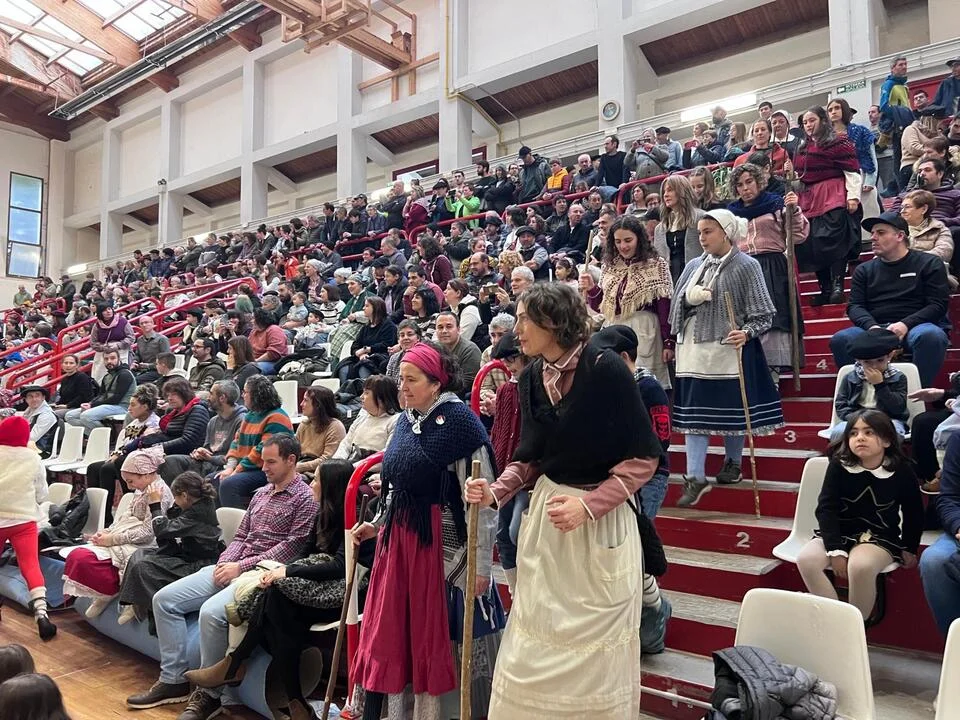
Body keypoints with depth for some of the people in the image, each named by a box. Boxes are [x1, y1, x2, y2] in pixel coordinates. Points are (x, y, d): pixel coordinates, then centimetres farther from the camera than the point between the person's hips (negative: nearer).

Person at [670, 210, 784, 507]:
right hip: (695, 348, 4)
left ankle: (733, 463, 29)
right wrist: (690, 297, -7)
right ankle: (696, 477, 3)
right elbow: (678, 302, 14)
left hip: (730, 348, -4)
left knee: (733, 409, 8)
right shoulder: (694, 266, 10)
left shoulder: (746, 266, -5)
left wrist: (746, 333, -23)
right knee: (694, 411, 0)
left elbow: (763, 313, -7)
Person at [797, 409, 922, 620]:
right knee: (806, 559, -26)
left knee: (860, 565, -36)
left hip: (881, 538, -2)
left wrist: (909, 549, 12)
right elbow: (826, 508, -9)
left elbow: (914, 514, 9)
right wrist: (835, 550, -17)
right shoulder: (839, 465, -7)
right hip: (839, 533, 2)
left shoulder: (902, 471, -7)